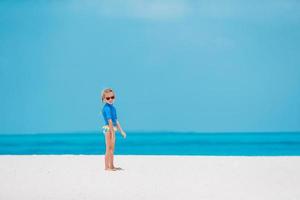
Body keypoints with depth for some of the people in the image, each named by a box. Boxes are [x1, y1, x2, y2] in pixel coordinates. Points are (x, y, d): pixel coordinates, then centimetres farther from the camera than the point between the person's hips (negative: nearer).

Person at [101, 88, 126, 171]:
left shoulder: (112, 107, 11)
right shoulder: (107, 108, -16)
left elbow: (116, 120, 16)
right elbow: (109, 121, -22)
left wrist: (121, 131, 18)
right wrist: (112, 132, -25)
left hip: (112, 129, 9)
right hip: (108, 129, -9)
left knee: (112, 149, 14)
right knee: (108, 149, -4)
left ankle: (112, 166, 21)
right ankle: (107, 167, 1)